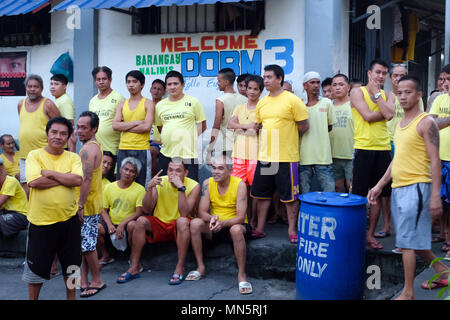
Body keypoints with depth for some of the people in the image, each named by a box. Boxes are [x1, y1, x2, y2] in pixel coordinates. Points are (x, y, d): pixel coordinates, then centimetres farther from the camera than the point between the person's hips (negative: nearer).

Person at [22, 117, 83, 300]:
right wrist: (65, 178, -13)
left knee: (71, 266, 15)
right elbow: (34, 182, -19)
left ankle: (71, 297, 34)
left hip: (69, 220, 2)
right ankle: (33, 298, 32)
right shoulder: (34, 155, -3)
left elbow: (78, 180, -14)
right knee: (36, 267, 12)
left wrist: (50, 173, -14)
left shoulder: (73, 158, 3)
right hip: (41, 222, -2)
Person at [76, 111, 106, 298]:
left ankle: (97, 281, 8)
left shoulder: (88, 149, -18)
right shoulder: (94, 146, 16)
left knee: (87, 245, -2)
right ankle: (84, 280, 21)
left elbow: (86, 179, -24)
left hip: (88, 205, -10)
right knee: (84, 244, 14)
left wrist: (80, 206, -23)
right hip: (91, 205, 10)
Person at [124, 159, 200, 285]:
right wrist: (149, 188, -23)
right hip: (159, 224, 3)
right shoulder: (160, 182, -5)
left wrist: (181, 188, -30)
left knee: (182, 221, -35)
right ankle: (134, 267, -14)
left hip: (179, 227, -3)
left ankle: (180, 268, -28)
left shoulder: (193, 186, -12)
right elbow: (147, 210, -9)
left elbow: (184, 214, -24)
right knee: (140, 221, -23)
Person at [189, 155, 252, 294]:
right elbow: (202, 212, -6)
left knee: (236, 229, -38)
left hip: (234, 224, -4)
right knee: (195, 223, -24)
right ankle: (201, 267, -12)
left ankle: (241, 275, -25)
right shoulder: (207, 183, -4)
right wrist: (212, 219, -30)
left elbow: (240, 217, -19)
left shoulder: (239, 184, -15)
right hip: (214, 226, 4)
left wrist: (222, 223, -36)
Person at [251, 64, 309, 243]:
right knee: (261, 194, 11)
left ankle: (292, 230, 15)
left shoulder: (292, 100, -8)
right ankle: (260, 228, 23)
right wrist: (267, 141, 11)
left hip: (286, 157, -6)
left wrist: (287, 138, 2)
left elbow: (304, 126, -6)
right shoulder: (262, 102, 11)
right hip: (264, 156, 6)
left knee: (290, 196, 3)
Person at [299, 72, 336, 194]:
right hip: (304, 157, 1)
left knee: (329, 192, -2)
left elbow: (330, 127, 12)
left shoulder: (326, 103, 6)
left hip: (323, 156, 0)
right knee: (304, 195, 5)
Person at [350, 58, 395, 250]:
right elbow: (368, 116, -14)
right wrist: (384, 112, -3)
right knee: (358, 195, -2)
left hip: (383, 149, 5)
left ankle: (370, 234, 17)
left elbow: (389, 115, -8)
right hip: (364, 148, -4)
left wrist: (376, 93, -5)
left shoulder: (388, 96, 13)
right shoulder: (358, 92, 0)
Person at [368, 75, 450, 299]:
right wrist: (380, 185, 17)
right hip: (397, 188, 8)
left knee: (408, 241, -7)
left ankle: (408, 293, 2)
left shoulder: (426, 123, -9)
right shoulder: (400, 124, 15)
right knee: (414, 239, 16)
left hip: (416, 187, -8)